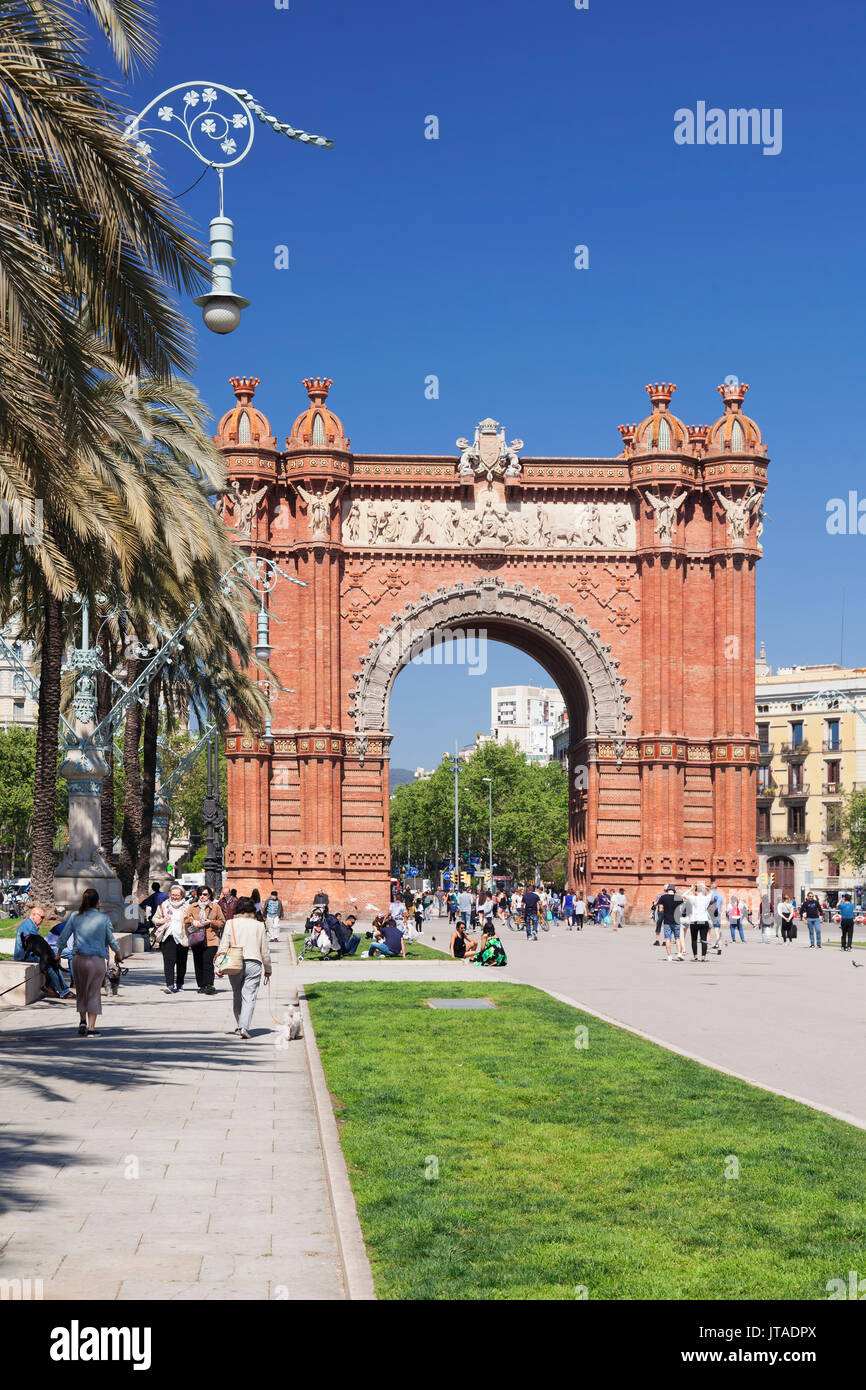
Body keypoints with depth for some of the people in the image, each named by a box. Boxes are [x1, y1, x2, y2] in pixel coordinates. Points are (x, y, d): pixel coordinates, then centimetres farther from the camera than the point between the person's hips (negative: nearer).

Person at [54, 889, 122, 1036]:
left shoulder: (75, 917, 2)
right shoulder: (104, 919, -4)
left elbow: (63, 937, 4)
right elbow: (111, 940, 4)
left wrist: (58, 953, 19)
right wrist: (117, 954, 22)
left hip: (78, 959, 2)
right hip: (97, 959, -2)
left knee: (81, 992, 19)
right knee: (94, 993, 6)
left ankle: (82, 1021, 7)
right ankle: (91, 1028, 3)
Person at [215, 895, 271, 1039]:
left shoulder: (230, 924, 3)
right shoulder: (259, 925, 3)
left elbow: (223, 946, -2)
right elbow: (265, 950, 7)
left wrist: (219, 966, 0)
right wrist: (267, 969, 18)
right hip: (254, 963, -1)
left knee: (237, 996, 14)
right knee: (249, 997, -2)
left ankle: (238, 1027, 20)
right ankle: (244, 1027, -15)